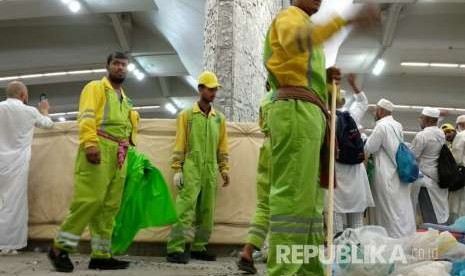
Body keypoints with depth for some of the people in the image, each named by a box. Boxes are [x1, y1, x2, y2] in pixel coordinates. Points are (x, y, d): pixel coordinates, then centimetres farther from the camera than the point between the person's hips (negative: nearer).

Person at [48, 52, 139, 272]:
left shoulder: (124, 99, 28)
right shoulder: (96, 88, 5)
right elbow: (86, 116, -10)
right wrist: (90, 142, -25)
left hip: (118, 156, 8)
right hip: (99, 149, -8)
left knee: (109, 206, 3)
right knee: (90, 199, -16)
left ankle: (101, 255, 5)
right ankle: (60, 248, -6)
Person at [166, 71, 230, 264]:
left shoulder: (219, 118, 16)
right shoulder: (186, 115, 5)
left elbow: (222, 146, 16)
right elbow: (179, 144, 1)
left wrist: (224, 169, 8)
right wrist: (177, 169, -6)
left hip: (211, 171, 4)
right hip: (191, 169, -4)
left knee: (206, 212, 6)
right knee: (185, 209, -13)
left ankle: (198, 248, 15)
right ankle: (176, 250, -12)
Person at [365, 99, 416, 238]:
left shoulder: (382, 126, -14)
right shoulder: (397, 125, 10)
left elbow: (369, 148, -9)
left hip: (388, 175, -8)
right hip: (400, 172, 8)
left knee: (392, 209, -2)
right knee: (402, 208, 11)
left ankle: (397, 239, 0)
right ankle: (408, 236, 16)